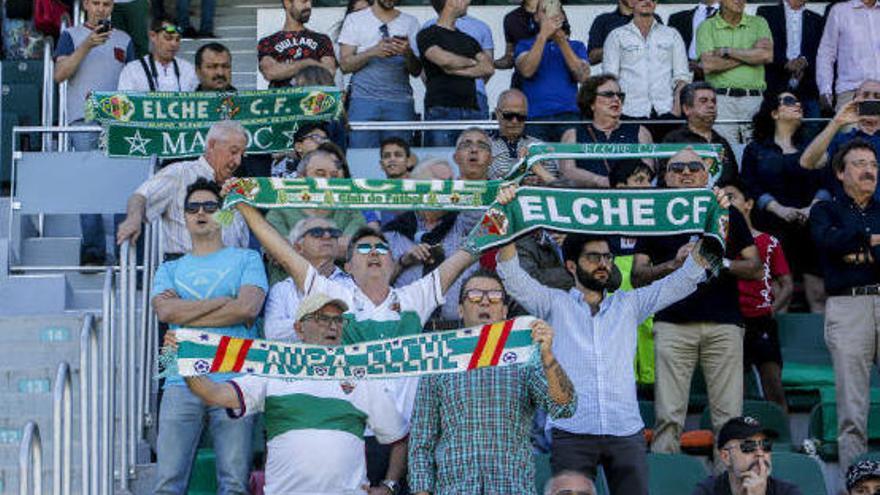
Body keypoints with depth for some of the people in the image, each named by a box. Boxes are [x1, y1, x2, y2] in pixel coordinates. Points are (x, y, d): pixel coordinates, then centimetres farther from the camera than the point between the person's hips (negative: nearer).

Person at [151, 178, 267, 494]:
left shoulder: (246, 260, 15)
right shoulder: (170, 269, 22)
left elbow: (248, 307, -4)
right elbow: (165, 311, 1)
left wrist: (186, 312, 1)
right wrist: (225, 302, -2)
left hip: (233, 380, -2)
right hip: (182, 381, 2)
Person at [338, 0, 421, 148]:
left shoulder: (410, 22, 13)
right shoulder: (355, 20, 11)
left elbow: (416, 71, 8)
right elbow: (345, 65, 2)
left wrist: (408, 53, -13)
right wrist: (373, 52, -13)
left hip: (400, 103, 1)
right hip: (363, 101, -1)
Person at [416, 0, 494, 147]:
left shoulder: (468, 40, 23)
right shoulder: (427, 35, 6)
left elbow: (488, 68, 8)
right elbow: (444, 60, -12)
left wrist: (457, 70, -6)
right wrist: (472, 62, 6)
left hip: (472, 109, 5)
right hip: (441, 109, -5)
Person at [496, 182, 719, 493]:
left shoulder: (629, 305, 18)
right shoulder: (554, 304, 12)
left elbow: (685, 280, 15)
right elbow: (512, 276, 0)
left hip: (626, 432, 2)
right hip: (572, 433, -2)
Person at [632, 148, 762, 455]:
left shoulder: (727, 214, 16)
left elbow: (756, 269, 13)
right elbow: (638, 277, 9)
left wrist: (723, 263, -4)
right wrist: (674, 263, -7)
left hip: (724, 323, 1)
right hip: (673, 323, -1)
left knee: (729, 415, -4)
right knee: (669, 415, -7)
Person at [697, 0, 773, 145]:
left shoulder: (759, 23, 14)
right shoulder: (707, 27, 8)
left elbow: (767, 55, -3)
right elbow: (708, 65, -6)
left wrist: (727, 51, -3)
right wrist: (750, 55, -2)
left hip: (754, 99, 2)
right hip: (721, 99, -2)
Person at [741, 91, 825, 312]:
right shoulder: (755, 150, 14)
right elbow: (751, 188, 1)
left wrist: (814, 207, -9)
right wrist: (779, 209, -13)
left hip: (811, 225, 2)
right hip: (773, 226, -2)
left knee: (818, 293, -7)